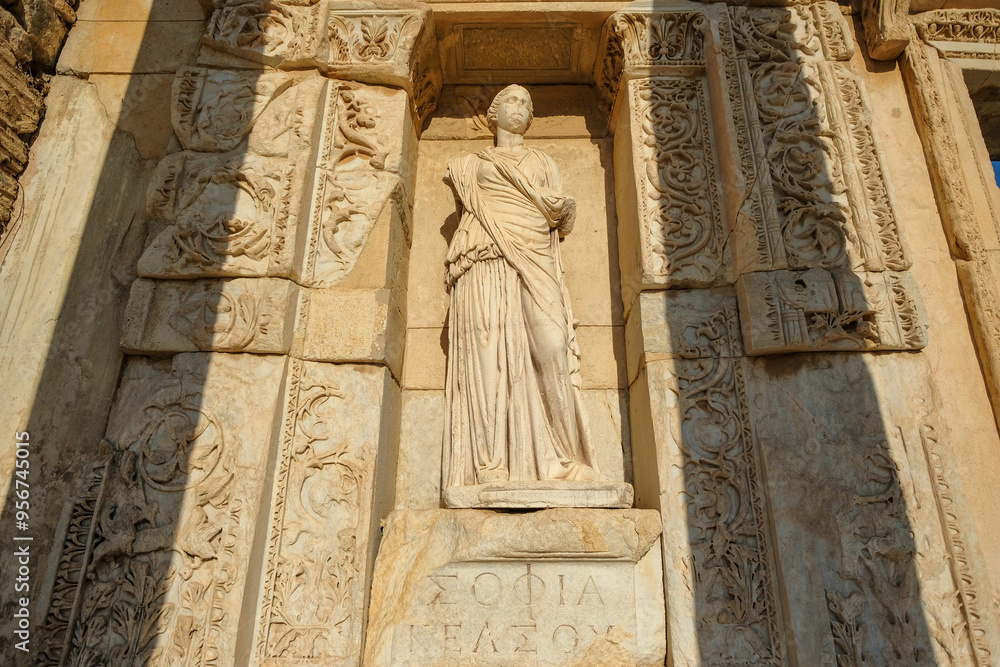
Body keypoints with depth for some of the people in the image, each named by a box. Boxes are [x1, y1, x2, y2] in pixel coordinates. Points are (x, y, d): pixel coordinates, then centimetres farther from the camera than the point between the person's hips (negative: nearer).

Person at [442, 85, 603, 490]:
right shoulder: (471, 166, 26)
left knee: (551, 348, -21)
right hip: (488, 262, -1)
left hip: (537, 262, 1)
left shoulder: (543, 162, 31)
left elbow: (563, 219, 17)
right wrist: (545, 205, 4)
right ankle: (491, 467, -23)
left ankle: (566, 460, -21)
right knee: (488, 350, -19)